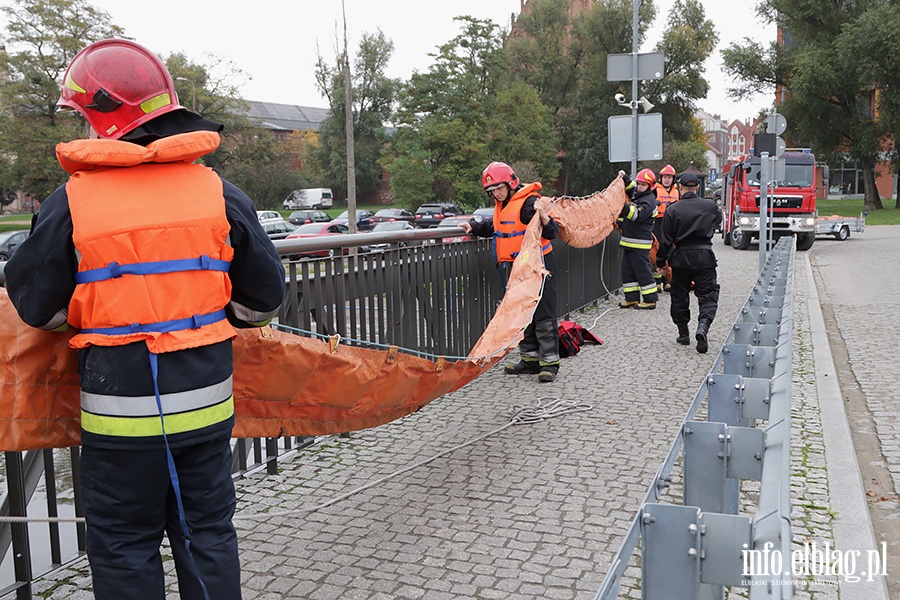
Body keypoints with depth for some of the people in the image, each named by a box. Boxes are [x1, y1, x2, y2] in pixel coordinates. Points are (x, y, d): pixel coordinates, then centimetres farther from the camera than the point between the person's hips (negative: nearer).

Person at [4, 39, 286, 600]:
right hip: (207, 402, 3)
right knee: (208, 533, 18)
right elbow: (264, 299, 3)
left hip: (120, 410, -2)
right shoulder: (220, 194, -3)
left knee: (125, 548, 15)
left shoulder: (71, 203, -9)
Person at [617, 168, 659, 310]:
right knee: (627, 271, 11)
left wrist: (624, 206, -36)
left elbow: (637, 215, -28)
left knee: (642, 271, -6)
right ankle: (632, 298, 17)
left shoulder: (648, 200, -14)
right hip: (629, 241, 10)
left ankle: (650, 300, 0)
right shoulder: (637, 195, 15)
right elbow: (632, 188, 39)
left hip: (640, 243, -10)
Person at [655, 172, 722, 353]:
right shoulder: (709, 206, -1)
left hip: (681, 258, 0)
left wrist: (660, 262, 4)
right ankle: (702, 327, -22)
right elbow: (719, 217, 24)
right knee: (708, 296, 2)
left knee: (679, 297, 14)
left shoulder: (673, 209, -6)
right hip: (704, 257, 0)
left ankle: (683, 335, 20)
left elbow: (666, 240, -5)